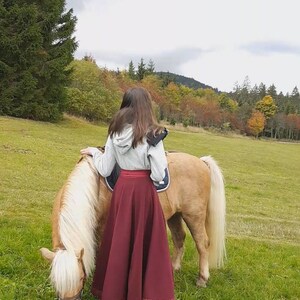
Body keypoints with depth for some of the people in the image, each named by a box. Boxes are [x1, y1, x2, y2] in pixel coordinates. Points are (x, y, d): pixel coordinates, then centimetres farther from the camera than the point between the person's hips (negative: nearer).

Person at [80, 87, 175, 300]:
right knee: (145, 244, 8)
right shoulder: (151, 134, -14)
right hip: (143, 190, -4)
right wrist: (163, 158, 1)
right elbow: (158, 176, -19)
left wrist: (94, 152, 17)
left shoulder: (115, 133, -1)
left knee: (119, 240, 18)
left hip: (122, 188, 5)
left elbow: (105, 170, 2)